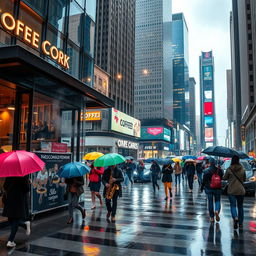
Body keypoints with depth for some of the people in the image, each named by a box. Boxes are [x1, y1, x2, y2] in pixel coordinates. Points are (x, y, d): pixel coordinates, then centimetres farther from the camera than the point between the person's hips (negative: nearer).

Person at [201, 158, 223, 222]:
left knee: (210, 202, 7)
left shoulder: (206, 171, -10)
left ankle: (212, 217, 12)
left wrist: (202, 188, 5)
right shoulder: (219, 170, -3)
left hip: (209, 189, -1)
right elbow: (222, 178, 6)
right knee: (217, 200, 14)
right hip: (218, 189, 2)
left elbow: (204, 180, -6)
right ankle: (217, 211, -14)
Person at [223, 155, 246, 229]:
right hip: (241, 190, 3)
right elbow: (244, 179, 7)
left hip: (231, 191, -3)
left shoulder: (229, 169, -10)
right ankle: (240, 223, 21)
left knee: (233, 206, 2)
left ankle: (235, 218, -24)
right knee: (240, 206, 14)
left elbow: (224, 178, -1)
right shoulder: (242, 169, -3)